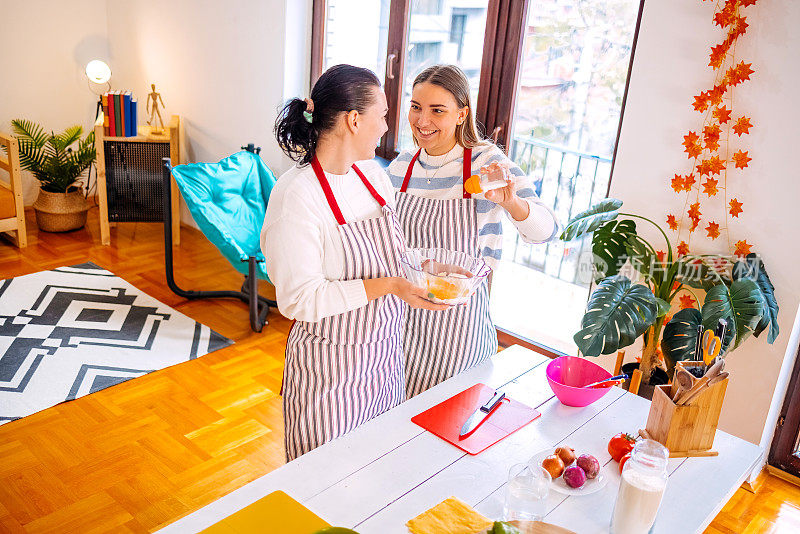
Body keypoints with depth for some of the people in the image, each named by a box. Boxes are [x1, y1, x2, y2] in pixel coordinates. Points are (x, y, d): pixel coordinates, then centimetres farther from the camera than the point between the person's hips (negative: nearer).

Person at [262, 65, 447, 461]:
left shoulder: (375, 176, 3)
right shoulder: (295, 194, -21)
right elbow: (300, 298, -23)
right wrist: (387, 285, -26)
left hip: (384, 354, 7)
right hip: (329, 370, -7)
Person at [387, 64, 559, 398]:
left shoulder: (486, 161, -11)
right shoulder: (401, 167, 0)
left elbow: (545, 232, -20)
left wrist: (510, 201, -39)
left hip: (459, 315, -3)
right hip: (404, 312, 3)